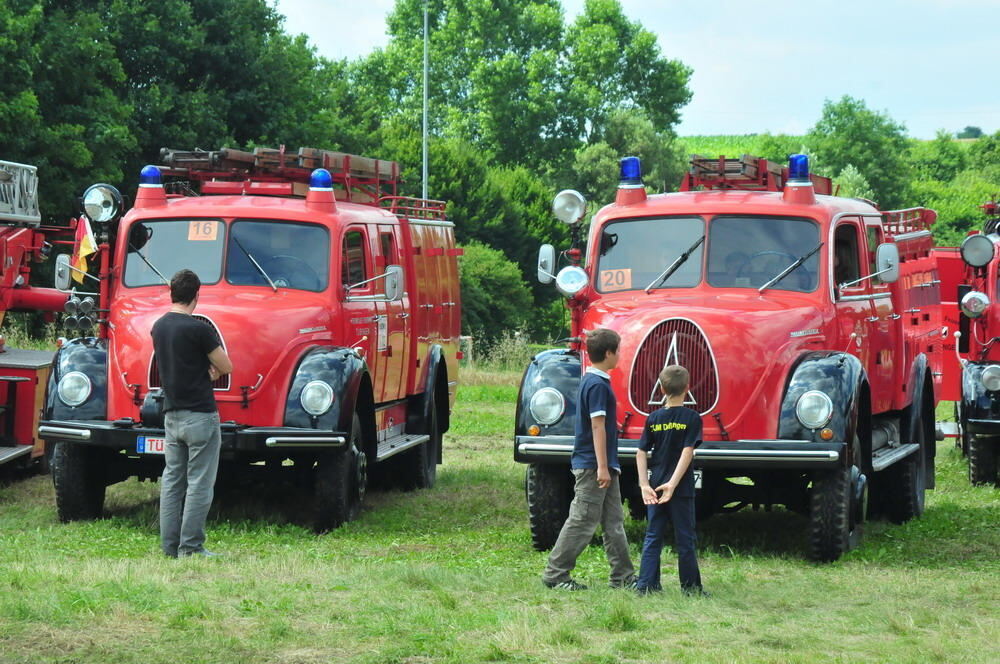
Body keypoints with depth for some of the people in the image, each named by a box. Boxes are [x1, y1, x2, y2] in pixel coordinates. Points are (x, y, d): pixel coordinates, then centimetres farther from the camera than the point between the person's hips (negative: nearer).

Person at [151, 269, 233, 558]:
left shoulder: (158, 327, 8)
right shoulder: (198, 329, -15)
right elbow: (226, 367, -8)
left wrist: (204, 371, 4)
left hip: (171, 414, 7)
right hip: (200, 415, -7)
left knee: (172, 480, 11)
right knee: (199, 483, -3)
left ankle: (170, 545, 12)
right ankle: (191, 547, -4)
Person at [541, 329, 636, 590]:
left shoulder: (592, 380, 14)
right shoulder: (598, 385, -16)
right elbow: (597, 426, -20)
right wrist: (602, 467, -22)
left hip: (604, 466, 10)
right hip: (592, 465, -10)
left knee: (614, 522, 11)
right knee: (582, 522, -5)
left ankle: (623, 576, 14)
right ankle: (555, 573, 1)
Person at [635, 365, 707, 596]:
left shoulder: (653, 419, 4)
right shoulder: (691, 418, -7)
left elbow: (641, 453, -1)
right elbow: (687, 453, -16)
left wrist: (645, 485, -5)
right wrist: (672, 484, -20)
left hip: (655, 488, 3)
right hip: (681, 489, -3)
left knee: (653, 538, 9)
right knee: (685, 540, 5)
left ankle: (646, 585, 4)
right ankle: (691, 587, 10)